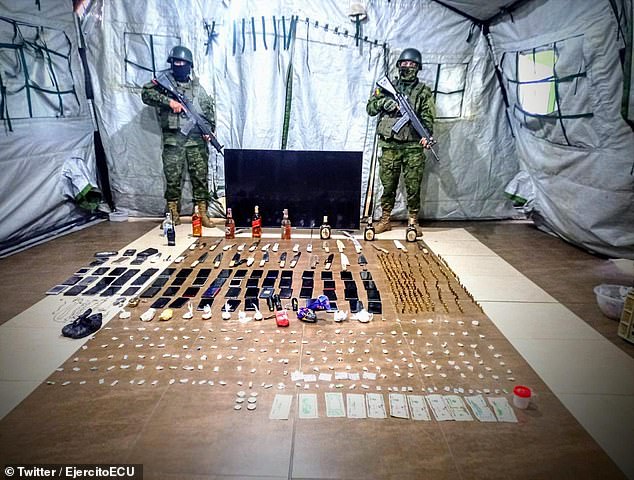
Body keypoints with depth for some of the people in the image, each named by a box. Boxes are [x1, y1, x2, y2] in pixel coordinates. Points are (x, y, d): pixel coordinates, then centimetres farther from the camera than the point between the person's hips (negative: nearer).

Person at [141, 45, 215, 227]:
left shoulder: (197, 87, 15)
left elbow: (209, 110, 16)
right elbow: (146, 93, -6)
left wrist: (209, 128, 0)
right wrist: (168, 100, -17)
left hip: (196, 139, 2)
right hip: (172, 139, -1)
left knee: (200, 176, -1)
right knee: (172, 178, 1)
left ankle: (203, 214, 5)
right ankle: (173, 214, 12)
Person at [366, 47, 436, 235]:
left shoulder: (424, 91, 8)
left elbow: (428, 117, -1)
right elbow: (370, 108, 10)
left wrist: (426, 135, -19)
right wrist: (382, 102, -9)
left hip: (413, 146, -1)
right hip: (389, 145, 1)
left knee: (413, 186, 2)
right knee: (388, 184, 6)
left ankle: (413, 221, 13)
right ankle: (385, 219, 17)